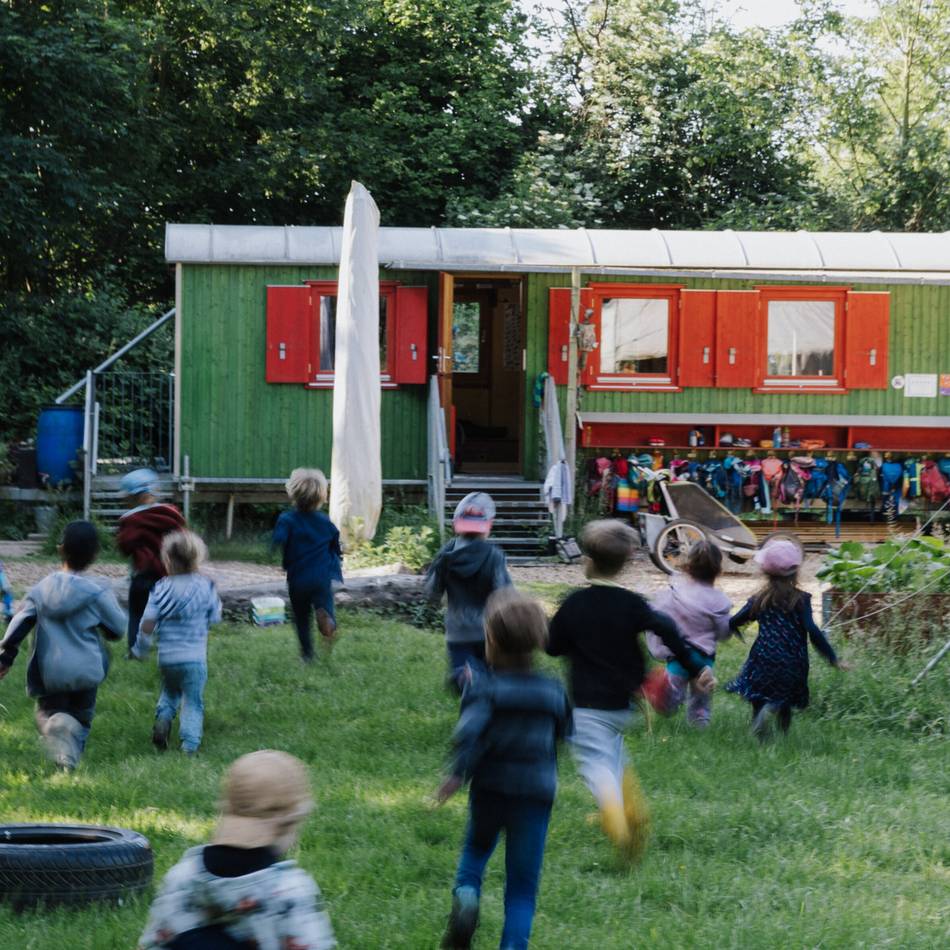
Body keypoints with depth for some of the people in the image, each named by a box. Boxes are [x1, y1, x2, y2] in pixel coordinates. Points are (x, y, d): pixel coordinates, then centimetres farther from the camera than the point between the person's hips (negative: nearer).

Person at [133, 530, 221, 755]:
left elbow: (147, 624, -7)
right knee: (193, 702, 8)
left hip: (166, 656, 2)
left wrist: (140, 649, 7)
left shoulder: (161, 588, -6)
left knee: (170, 691, 27)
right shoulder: (205, 586, -7)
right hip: (194, 656, -1)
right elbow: (214, 618, 2)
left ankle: (163, 718, 1)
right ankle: (189, 746, -3)